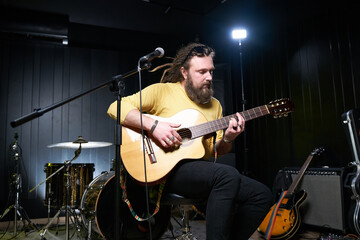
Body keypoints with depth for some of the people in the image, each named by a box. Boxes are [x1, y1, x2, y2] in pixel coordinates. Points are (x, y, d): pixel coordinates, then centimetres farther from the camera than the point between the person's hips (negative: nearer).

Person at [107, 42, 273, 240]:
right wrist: (153, 125, -22)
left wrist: (227, 139, -6)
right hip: (167, 169, -6)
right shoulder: (162, 91, 0)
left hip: (200, 168, 7)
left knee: (262, 195, -5)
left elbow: (216, 151, 17)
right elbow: (116, 108, -9)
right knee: (228, 175, -31)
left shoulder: (214, 105, 17)